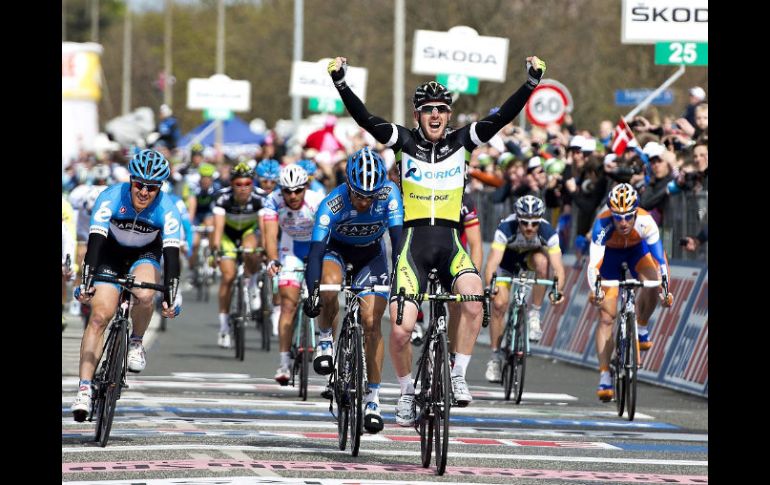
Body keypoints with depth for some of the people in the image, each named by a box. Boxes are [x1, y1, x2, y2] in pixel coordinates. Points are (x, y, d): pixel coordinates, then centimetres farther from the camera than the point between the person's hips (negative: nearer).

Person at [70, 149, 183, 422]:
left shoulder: (166, 210, -27)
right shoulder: (111, 198, -29)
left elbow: (171, 254, -32)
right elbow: (95, 241, -35)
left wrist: (171, 298, -41)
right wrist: (86, 282, -46)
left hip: (145, 255, 0)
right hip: (111, 254, 0)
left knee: (144, 295, -33)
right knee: (99, 316, -15)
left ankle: (136, 343, -3)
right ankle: (84, 389, -16)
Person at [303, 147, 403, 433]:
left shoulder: (389, 193, -30)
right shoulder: (333, 204, -34)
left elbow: (398, 238, -32)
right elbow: (316, 249, -38)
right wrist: (311, 293, -50)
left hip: (371, 253, 1)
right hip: (337, 248, -1)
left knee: (371, 323, -10)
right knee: (330, 288, -35)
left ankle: (373, 398, -1)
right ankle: (326, 339, -6)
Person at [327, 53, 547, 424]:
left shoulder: (462, 141, 5)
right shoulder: (404, 141, 2)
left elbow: (503, 117, -5)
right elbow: (366, 120, -11)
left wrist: (531, 83, -17)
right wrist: (341, 84, -24)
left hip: (450, 243, 1)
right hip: (413, 242, -1)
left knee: (473, 296, -30)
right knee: (400, 329, -13)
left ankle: (458, 376, -13)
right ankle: (407, 391, 15)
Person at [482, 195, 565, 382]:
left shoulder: (548, 232, -34)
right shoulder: (506, 229, -37)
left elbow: (558, 266, -39)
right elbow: (492, 263, -44)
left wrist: (556, 289, -57)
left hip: (531, 255, 1)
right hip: (508, 257, -1)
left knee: (541, 261, -34)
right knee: (499, 304, -13)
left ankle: (534, 315, -18)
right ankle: (495, 356, 4)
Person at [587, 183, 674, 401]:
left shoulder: (645, 222, -36)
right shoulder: (602, 225, -38)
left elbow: (660, 259, -38)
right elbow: (593, 263, -46)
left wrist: (666, 290, -51)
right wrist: (595, 290, -62)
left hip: (637, 248, 1)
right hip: (610, 252, -1)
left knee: (653, 284, -30)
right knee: (606, 316, -11)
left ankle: (641, 328, 0)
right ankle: (604, 378, -12)